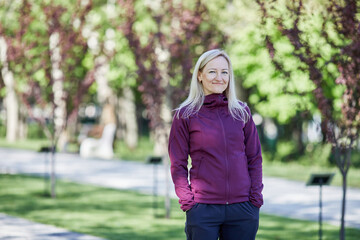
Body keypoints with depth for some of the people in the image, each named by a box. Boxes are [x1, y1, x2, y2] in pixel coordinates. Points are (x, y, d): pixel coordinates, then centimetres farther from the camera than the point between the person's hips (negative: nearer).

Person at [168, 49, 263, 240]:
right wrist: (187, 201, -8)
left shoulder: (242, 112, 9)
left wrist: (256, 196, 2)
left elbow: (254, 158, 12)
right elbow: (178, 165, 2)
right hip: (203, 209, -2)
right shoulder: (185, 115, 2)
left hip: (243, 208, 2)